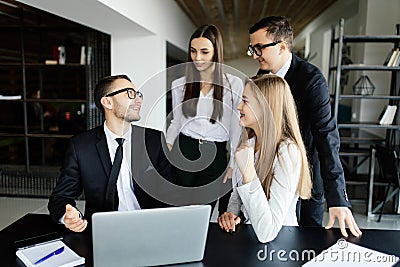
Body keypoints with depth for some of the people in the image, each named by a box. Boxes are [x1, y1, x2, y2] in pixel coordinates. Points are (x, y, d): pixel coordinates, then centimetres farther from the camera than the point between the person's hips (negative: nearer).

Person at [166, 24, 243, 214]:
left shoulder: (234, 84, -1)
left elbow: (237, 128, 1)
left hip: (216, 157, -1)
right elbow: (176, 122, 12)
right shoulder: (179, 85, 5)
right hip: (184, 151, 1)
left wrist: (233, 166, -1)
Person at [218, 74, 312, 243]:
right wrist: (232, 213, -5)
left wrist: (248, 172, -32)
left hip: (279, 241, -6)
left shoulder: (288, 152, -23)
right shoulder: (248, 140, 2)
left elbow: (267, 233, -28)